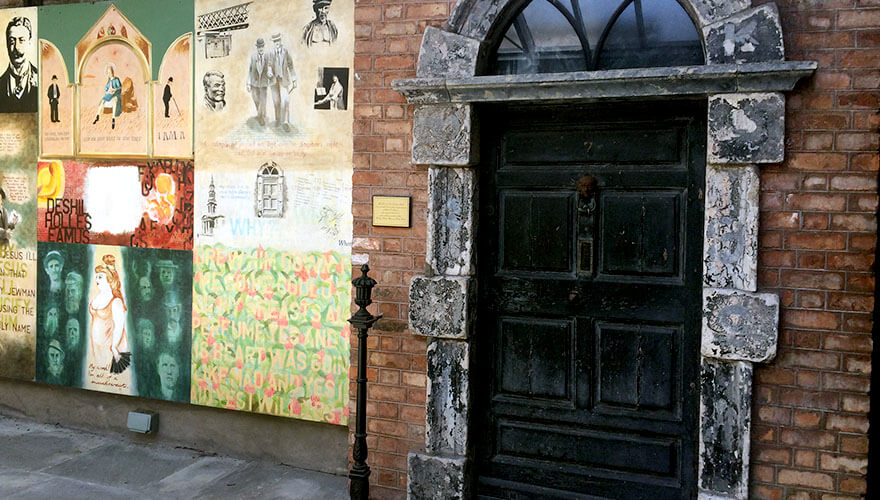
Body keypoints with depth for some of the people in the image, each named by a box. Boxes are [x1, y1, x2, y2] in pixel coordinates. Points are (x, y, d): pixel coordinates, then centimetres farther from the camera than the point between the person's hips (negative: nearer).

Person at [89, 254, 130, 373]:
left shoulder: (116, 301, -16)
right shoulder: (96, 298, 6)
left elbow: (119, 326, -17)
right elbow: (94, 320, 13)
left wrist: (114, 348, -18)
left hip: (109, 345, -7)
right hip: (96, 345, 7)